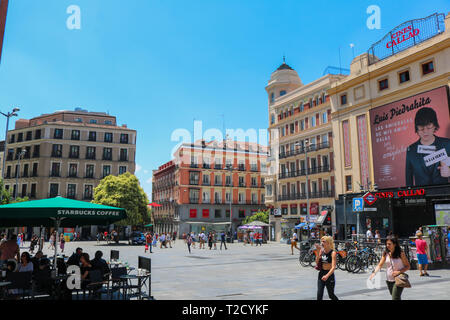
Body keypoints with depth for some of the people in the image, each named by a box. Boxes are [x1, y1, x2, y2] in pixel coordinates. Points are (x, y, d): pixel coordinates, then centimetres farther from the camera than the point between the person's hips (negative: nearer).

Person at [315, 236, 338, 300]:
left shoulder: (333, 253, -14)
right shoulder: (321, 251, 2)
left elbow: (333, 267, -25)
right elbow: (317, 263, -2)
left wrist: (327, 275, -41)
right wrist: (319, 252, -11)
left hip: (330, 276, -4)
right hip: (321, 274, 4)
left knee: (331, 295, 12)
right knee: (319, 295, -2)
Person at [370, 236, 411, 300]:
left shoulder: (400, 253, -12)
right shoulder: (386, 253, 0)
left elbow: (407, 266, -5)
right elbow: (380, 265, 0)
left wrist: (399, 271, -20)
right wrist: (374, 272, -16)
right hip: (389, 280, 5)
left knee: (395, 298, -12)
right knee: (396, 297, 20)